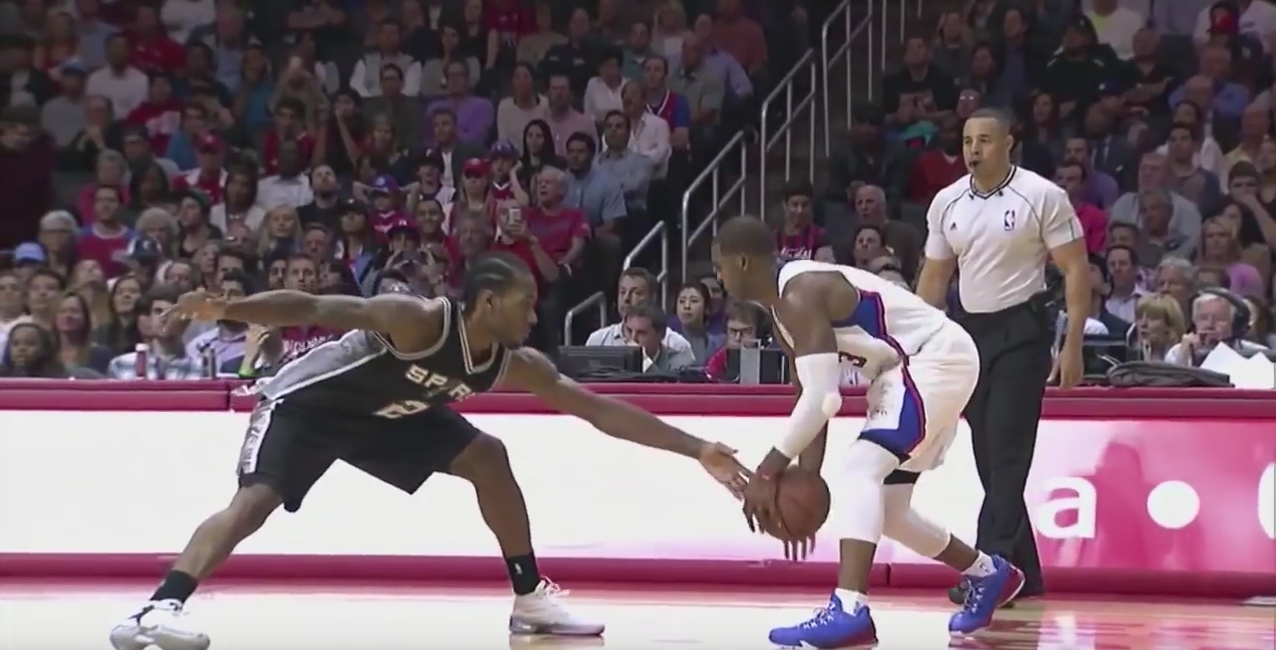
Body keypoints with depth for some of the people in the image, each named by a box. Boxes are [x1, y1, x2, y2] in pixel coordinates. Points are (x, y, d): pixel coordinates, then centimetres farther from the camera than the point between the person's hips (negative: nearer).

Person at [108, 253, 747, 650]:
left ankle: (530, 598, 10)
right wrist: (229, 309, -51)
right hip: (306, 399, -8)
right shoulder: (418, 318, -33)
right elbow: (319, 309, -39)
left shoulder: (515, 365, -11)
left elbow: (600, 410, -8)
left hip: (380, 413, 8)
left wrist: (697, 449, -11)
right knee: (255, 501, -27)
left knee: (487, 457, 0)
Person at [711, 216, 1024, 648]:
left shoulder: (799, 295, -21)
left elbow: (822, 399, -28)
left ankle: (849, 610, -36)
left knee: (863, 467, -25)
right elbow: (813, 401, 14)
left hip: (938, 359, -11)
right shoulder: (786, 308, 11)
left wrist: (769, 470, -24)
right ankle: (989, 575, 35)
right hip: (912, 368, 11)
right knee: (884, 508, 15)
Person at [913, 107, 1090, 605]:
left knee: (1007, 453, -12)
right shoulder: (946, 202, 6)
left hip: (1021, 330, -6)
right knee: (989, 457, 7)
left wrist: (1072, 345, -14)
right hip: (969, 331, 6)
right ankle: (1022, 572, 14)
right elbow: (934, 278, 15)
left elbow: (1076, 270, -8)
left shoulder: (1042, 196, -9)